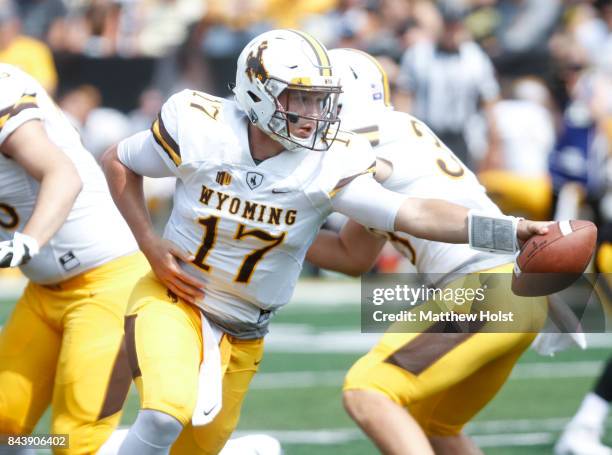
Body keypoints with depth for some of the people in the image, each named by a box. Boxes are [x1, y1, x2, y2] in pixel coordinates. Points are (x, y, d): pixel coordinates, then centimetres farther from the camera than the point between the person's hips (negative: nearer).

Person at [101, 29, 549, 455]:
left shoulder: (327, 166, -19)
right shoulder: (201, 130, -20)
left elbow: (413, 214, -29)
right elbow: (118, 163, -3)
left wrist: (508, 229, -41)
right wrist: (151, 245, -13)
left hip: (242, 333, 3)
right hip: (175, 298, -3)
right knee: (167, 415, -26)